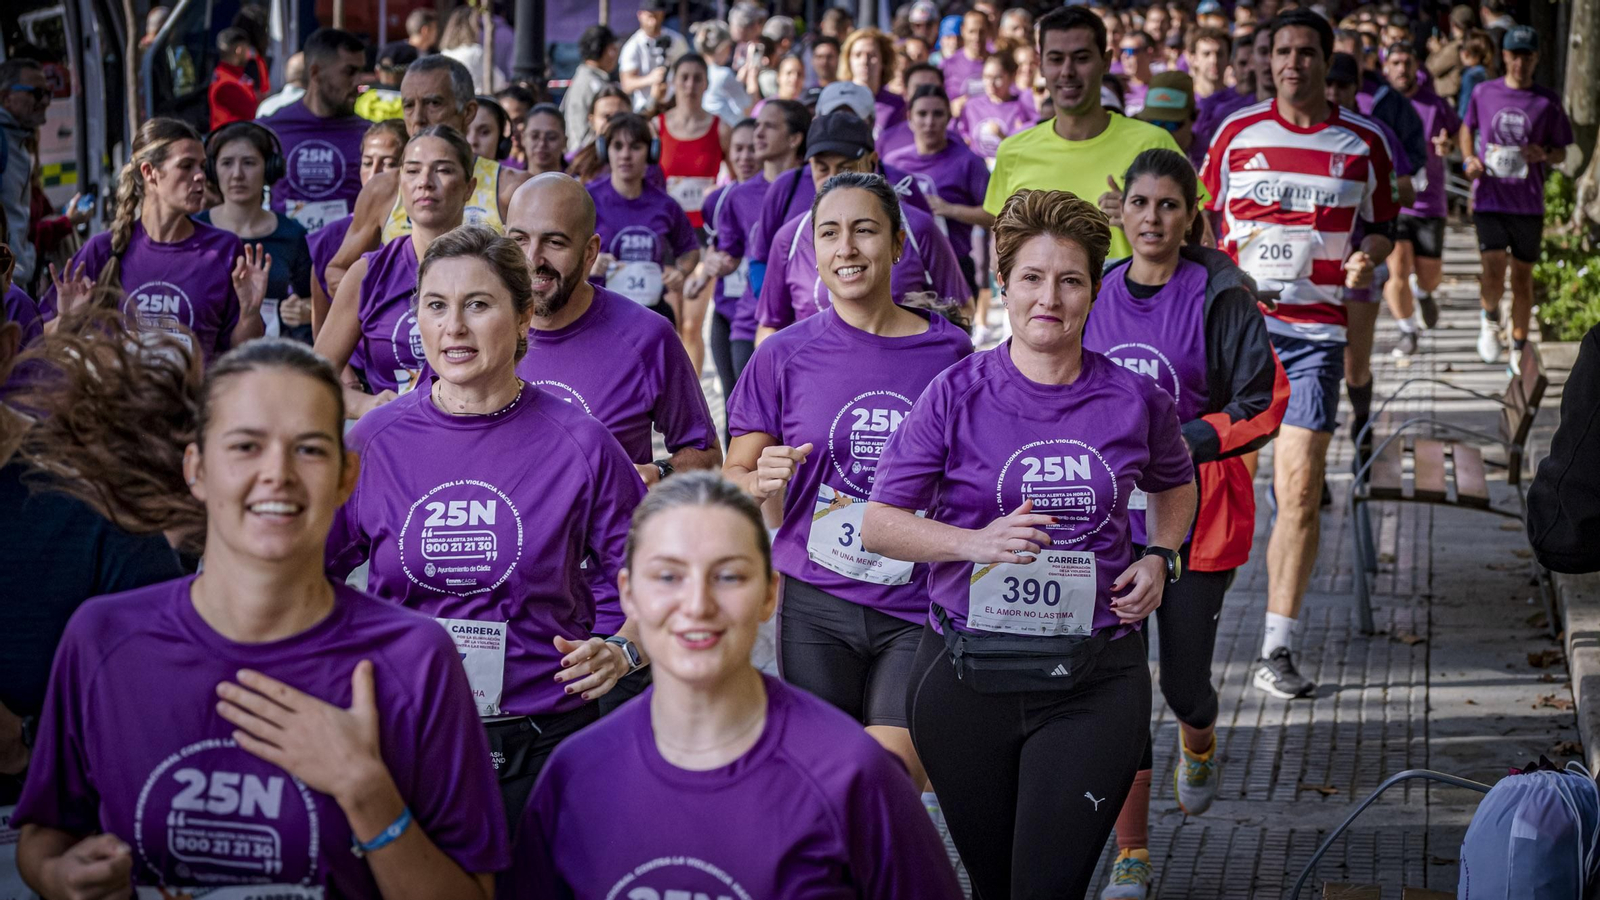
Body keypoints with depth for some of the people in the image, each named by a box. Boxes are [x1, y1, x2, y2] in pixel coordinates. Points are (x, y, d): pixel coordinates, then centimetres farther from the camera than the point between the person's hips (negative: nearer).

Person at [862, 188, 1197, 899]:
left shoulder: (1134, 401, 2)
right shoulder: (956, 395, -4)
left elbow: (1174, 485, 24)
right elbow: (879, 524, -6)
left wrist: (1158, 558, 6)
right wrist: (977, 542, -21)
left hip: (1093, 680, 0)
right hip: (966, 674, 0)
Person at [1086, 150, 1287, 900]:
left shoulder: (1219, 297, -9)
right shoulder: (1097, 295, 4)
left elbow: (1263, 403, -11)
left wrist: (1179, 445, -20)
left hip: (1197, 513, -3)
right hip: (1108, 514, 3)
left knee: (1183, 677, 7)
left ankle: (1198, 744, 47)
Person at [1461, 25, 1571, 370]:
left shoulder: (1548, 101, 1)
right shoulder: (1484, 93, 3)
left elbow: (1562, 153, 8)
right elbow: (1467, 128, 20)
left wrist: (1544, 155, -15)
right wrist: (1469, 158, 2)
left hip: (1529, 203, 1)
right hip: (1489, 199, -1)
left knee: (1522, 277, 6)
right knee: (1493, 273, -14)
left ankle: (1519, 347, 22)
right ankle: (1490, 319, 18)